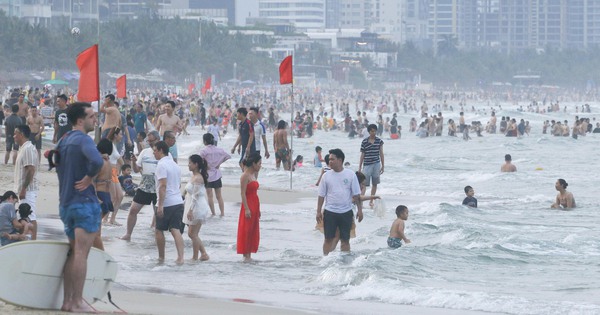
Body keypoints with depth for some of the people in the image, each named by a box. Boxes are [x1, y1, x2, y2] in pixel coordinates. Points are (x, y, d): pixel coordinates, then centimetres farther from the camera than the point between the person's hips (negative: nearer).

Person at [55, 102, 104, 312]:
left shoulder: (63, 140, 13)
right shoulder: (83, 139, -14)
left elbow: (56, 164, 26)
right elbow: (97, 161, -32)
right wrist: (89, 178, -17)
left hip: (66, 204, 9)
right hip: (85, 202, -9)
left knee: (73, 253, 15)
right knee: (81, 254, -6)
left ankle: (67, 301, 17)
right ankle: (77, 303, -6)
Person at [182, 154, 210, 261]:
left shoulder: (198, 178, -18)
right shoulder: (193, 177, 12)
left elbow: (195, 196, -21)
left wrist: (190, 210, -23)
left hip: (198, 207, -10)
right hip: (194, 208, 10)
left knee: (193, 234, -2)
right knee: (192, 234, 13)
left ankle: (195, 257, 6)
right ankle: (204, 254, 16)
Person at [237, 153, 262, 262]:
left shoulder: (253, 175, 13)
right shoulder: (245, 176, -14)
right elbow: (243, 193, -17)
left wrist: (258, 209, 18)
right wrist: (246, 209, -22)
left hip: (255, 205, 9)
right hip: (248, 205, -9)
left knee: (253, 230, 10)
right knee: (246, 230, -5)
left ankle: (249, 254, 14)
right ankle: (246, 255, -2)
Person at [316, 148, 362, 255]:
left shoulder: (350, 175, -3)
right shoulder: (327, 175, 1)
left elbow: (356, 194, 1)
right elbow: (321, 195, 5)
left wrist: (359, 210, -3)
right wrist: (318, 211, 1)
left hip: (346, 212, -1)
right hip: (330, 212, 1)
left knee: (345, 240, 6)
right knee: (328, 239, 2)